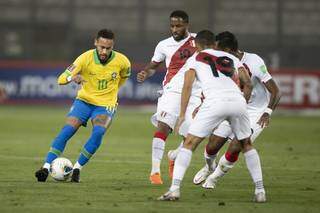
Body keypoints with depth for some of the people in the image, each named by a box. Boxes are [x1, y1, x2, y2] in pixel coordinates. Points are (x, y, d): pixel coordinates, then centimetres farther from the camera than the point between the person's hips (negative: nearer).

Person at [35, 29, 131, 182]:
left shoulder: (121, 61, -11)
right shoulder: (86, 58, -16)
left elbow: (124, 75, 16)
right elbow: (61, 79, -22)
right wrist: (72, 77, -43)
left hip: (106, 105, 0)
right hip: (84, 101, 0)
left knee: (98, 132, -28)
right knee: (67, 131, -19)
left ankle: (77, 168, -16)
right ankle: (46, 167, -19)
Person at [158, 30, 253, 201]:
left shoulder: (196, 59, 20)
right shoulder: (230, 58, 29)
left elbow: (187, 86, 9)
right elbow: (248, 83, 20)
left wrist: (182, 115, 10)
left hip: (215, 102, -3)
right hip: (237, 100, 3)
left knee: (189, 144, 4)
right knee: (246, 145, 24)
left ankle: (175, 189, -8)